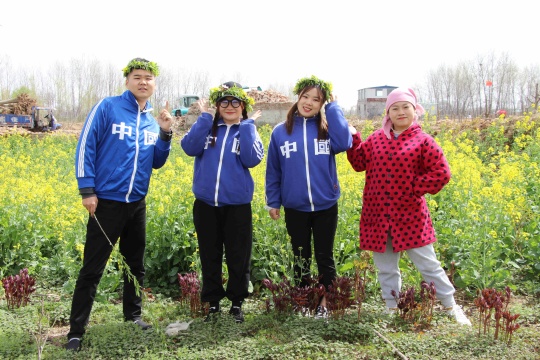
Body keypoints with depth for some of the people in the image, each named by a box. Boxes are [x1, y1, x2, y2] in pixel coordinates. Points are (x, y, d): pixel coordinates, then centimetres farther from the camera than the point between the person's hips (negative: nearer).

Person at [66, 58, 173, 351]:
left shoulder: (152, 120, 9)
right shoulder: (107, 107, -7)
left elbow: (156, 163, 11)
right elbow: (85, 147, -9)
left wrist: (165, 133, -3)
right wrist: (87, 190, -14)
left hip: (137, 204, 6)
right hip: (106, 202, -5)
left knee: (136, 264, 16)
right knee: (92, 269, -2)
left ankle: (133, 314, 33)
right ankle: (76, 331, 7)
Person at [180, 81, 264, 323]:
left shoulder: (248, 130, 5)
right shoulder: (207, 128, 7)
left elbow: (252, 160, -12)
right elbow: (190, 147, -11)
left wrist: (245, 126, -10)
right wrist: (205, 117, -9)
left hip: (237, 205, -1)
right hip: (206, 204, 1)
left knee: (238, 258, 6)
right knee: (209, 257, 11)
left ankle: (237, 303, 22)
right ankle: (212, 303, 24)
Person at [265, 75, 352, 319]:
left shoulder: (327, 128, -1)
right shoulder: (280, 131, 1)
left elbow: (344, 143, -23)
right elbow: (273, 170, 6)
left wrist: (333, 107, -16)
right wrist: (272, 201, 4)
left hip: (325, 206, -1)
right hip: (294, 208, 1)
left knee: (325, 257, 9)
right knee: (301, 258, 13)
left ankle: (324, 303, 22)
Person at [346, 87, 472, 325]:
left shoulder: (422, 141, -4)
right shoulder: (376, 139, 8)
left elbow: (442, 173, -6)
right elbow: (360, 163, 10)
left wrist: (416, 188, -10)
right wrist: (353, 139, -1)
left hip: (409, 216, -3)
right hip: (377, 215, 4)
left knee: (427, 264, 3)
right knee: (385, 268, 12)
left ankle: (451, 307, 18)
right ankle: (391, 309, 26)